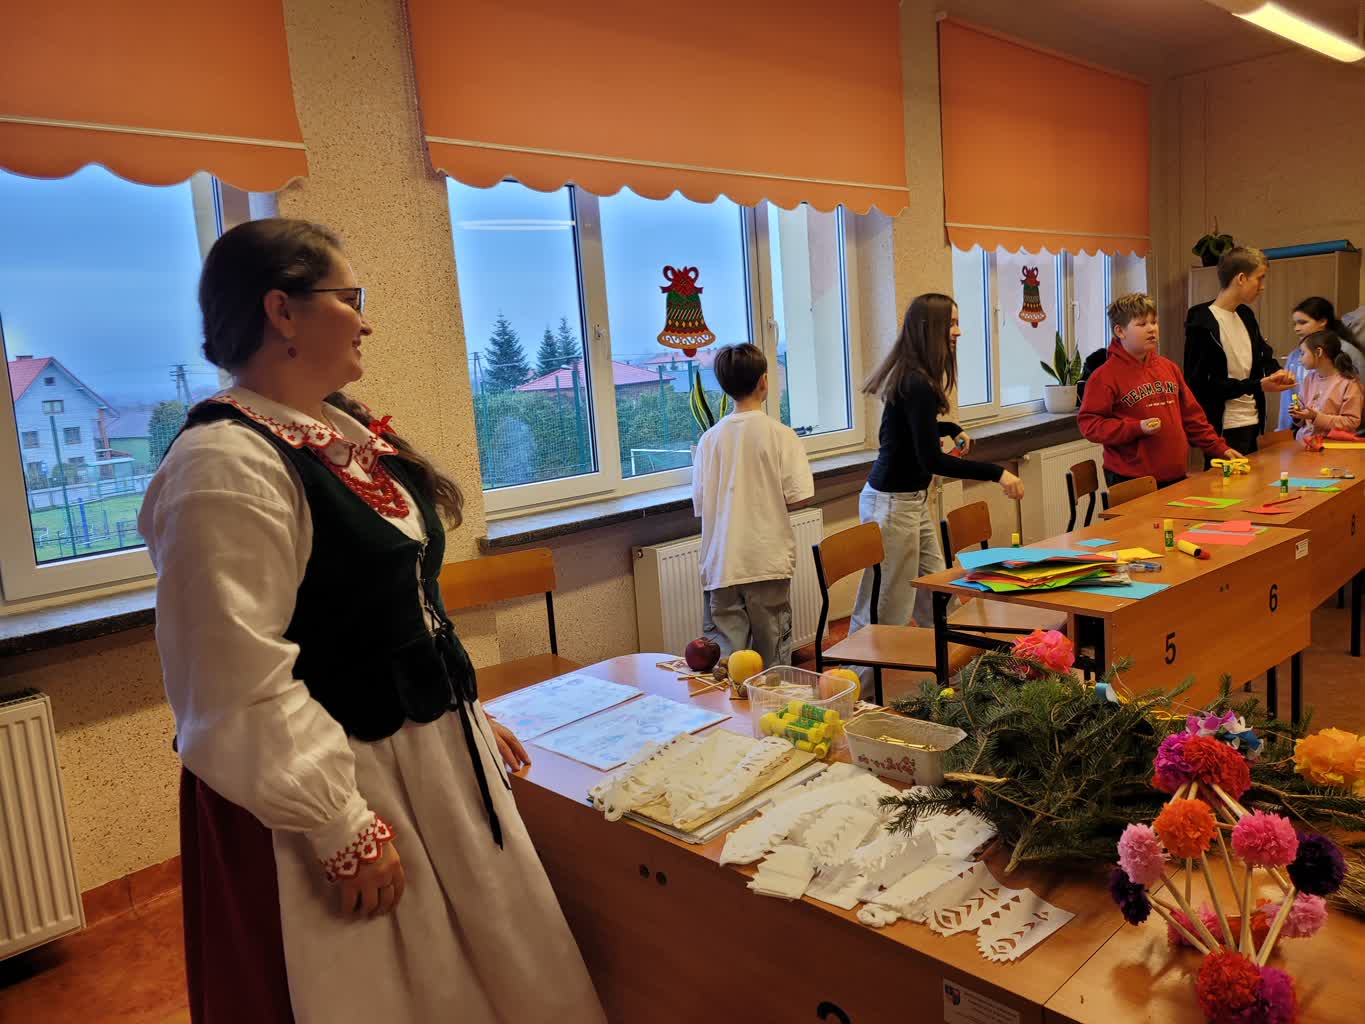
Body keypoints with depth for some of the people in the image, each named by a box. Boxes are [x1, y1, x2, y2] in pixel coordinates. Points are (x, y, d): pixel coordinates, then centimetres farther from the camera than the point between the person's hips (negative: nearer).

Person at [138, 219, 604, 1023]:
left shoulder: (340, 432, 7)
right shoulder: (226, 467, -21)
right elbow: (240, 689, -24)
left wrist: (467, 713, 17)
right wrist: (343, 829, -20)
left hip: (429, 753, 9)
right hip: (342, 782, -9)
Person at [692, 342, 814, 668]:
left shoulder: (709, 439, 1)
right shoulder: (779, 434, -7)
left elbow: (699, 504, 3)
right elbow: (800, 496, -10)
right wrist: (771, 501, 9)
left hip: (721, 565, 2)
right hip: (767, 561, -2)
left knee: (724, 660, 4)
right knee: (772, 657, 12)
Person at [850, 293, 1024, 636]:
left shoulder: (912, 375, 9)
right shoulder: (917, 384, -21)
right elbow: (931, 459, -25)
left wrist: (952, 429, 16)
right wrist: (996, 473, -24)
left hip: (913, 498, 10)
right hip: (893, 502, -10)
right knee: (889, 609, -3)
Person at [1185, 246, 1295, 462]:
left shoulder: (1246, 315, 11)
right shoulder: (1203, 323, -16)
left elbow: (1263, 353, 22)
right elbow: (1203, 385, -18)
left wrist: (1277, 371, -1)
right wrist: (1258, 386, -20)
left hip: (1251, 422, 9)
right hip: (1223, 428, -9)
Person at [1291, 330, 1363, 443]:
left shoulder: (1348, 383, -6)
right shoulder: (1309, 379, 12)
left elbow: (1351, 422, -10)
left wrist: (1317, 417, -16)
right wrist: (1298, 415, -1)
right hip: (1303, 441, 5)